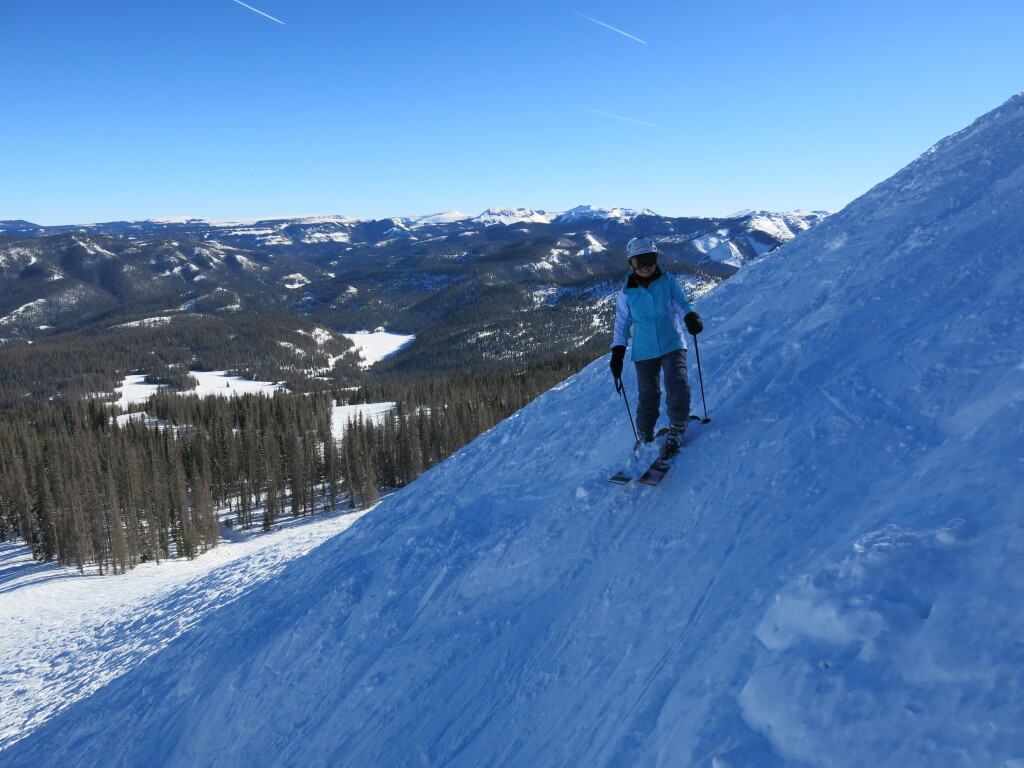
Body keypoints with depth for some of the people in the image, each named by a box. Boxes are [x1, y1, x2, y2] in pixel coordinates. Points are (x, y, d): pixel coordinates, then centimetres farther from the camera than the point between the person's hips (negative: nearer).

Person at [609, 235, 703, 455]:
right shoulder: (626, 293, 3)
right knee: (647, 396, 4)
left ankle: (676, 431, 2)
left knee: (678, 387, -17)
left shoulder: (668, 282, 3)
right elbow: (621, 324, 8)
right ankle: (644, 439, 22)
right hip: (644, 352, 1)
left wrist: (691, 317, -25)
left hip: (672, 345, 0)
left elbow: (681, 304, -2)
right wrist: (617, 353, 2)